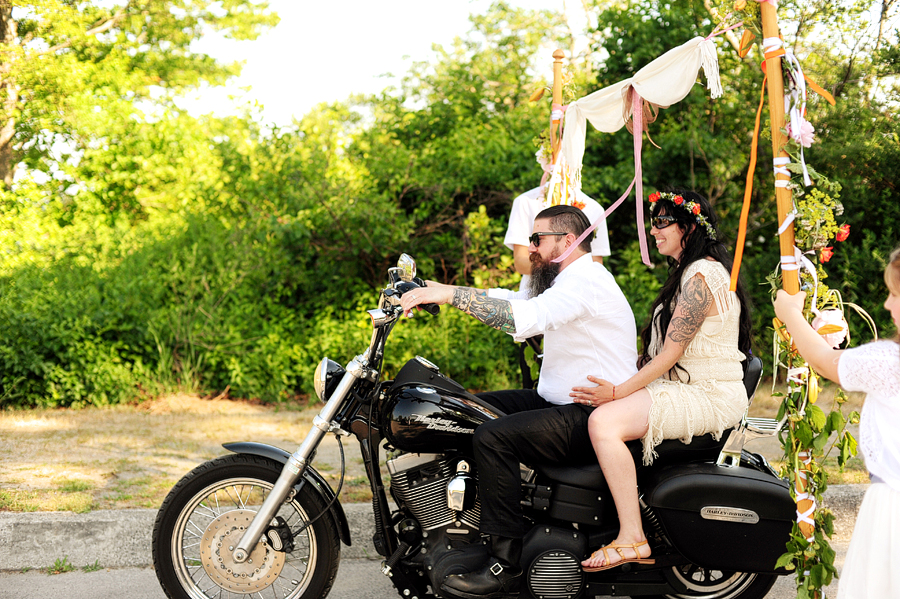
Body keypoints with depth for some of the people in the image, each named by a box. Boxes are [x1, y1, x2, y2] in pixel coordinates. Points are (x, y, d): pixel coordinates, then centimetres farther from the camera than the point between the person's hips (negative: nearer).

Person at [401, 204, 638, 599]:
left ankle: (507, 565, -20)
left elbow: (525, 318, -33)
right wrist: (434, 289, 1)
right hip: (559, 401, 11)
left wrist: (451, 295, -32)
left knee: (492, 438, -26)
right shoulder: (564, 279, 17)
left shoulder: (585, 281, -18)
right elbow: (507, 300, 13)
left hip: (593, 415, -11)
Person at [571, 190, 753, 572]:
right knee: (602, 411, 6)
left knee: (604, 421, -26)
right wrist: (619, 387, 13)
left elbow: (672, 352, -19)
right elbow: (664, 349, 20)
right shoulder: (690, 272, 20)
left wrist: (620, 391, -19)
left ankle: (632, 539, -24)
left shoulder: (700, 276, -14)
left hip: (707, 397, -11)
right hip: (683, 387, 11)